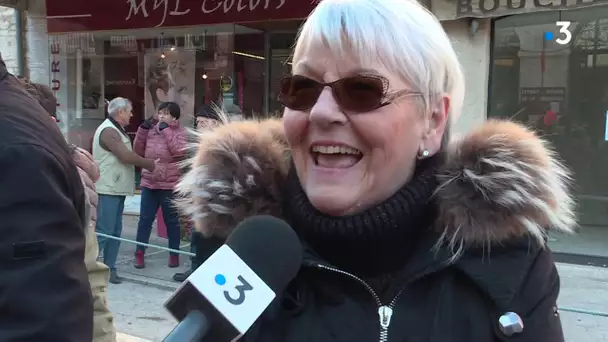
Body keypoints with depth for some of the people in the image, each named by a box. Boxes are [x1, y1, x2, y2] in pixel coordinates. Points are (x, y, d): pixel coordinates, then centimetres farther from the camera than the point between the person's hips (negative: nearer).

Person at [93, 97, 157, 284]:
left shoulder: (116, 130, 18)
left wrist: (147, 163, 2)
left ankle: (109, 269, 17)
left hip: (116, 189, 10)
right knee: (104, 232, -8)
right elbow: (126, 156, -21)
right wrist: (150, 164, -9)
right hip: (108, 190, -10)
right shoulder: (109, 131, -15)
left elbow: (129, 154, 16)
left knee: (115, 232, 11)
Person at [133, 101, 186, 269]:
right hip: (148, 183, 4)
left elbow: (180, 152, -18)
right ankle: (139, 253, 13)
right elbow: (139, 152, 11)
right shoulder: (151, 130, 9)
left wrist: (167, 131, -15)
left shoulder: (180, 133, -2)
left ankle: (174, 254, 19)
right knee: (145, 219, 6)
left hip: (169, 185, -3)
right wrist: (142, 131, 0)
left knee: (171, 220, 8)